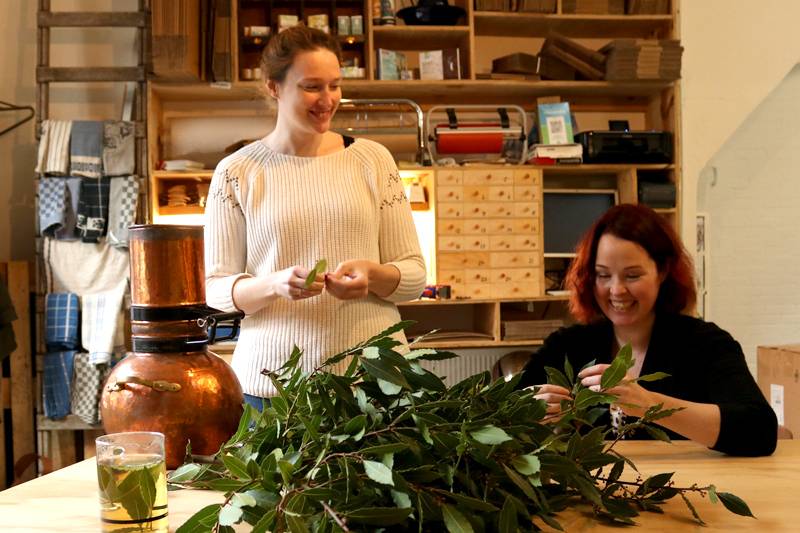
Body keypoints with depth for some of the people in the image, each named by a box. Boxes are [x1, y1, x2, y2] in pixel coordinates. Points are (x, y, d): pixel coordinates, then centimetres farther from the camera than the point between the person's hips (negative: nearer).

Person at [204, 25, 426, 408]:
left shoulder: (373, 159, 5)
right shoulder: (237, 172, 2)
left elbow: (414, 275, 6)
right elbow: (215, 287, 2)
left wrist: (374, 274, -16)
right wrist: (275, 284, -18)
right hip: (273, 377, -1)